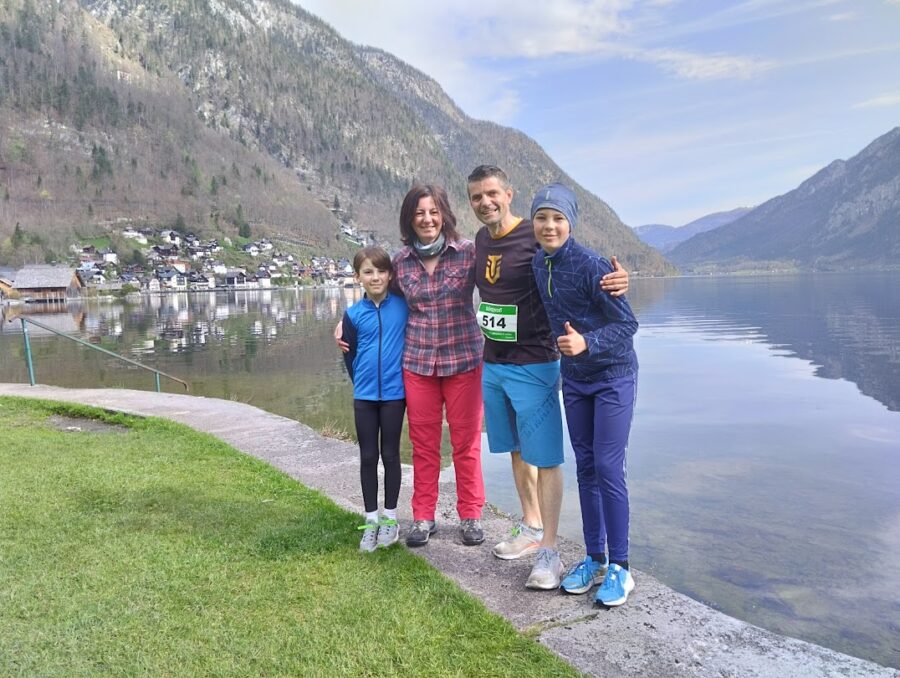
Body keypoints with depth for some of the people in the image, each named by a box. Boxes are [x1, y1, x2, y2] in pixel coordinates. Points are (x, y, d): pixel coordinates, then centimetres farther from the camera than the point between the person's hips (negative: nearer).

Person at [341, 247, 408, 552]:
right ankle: (371, 519, 21)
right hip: (364, 395, 2)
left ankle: (390, 518, 23)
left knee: (390, 454, 9)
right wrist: (363, 384, 4)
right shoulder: (353, 314, -2)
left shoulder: (403, 306, -5)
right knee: (368, 457, 9)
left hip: (395, 393, -1)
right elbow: (350, 355, 5)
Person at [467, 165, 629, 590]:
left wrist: (615, 282, -32)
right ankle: (531, 528, 33)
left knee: (545, 458, -1)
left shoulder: (536, 239, -14)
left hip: (532, 367, -7)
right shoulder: (481, 240, 7)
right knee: (516, 450, 17)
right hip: (493, 365, 7)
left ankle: (549, 553, 9)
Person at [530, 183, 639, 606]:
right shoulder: (538, 264, 0)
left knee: (608, 468, -5)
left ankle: (619, 567, 9)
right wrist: (566, 344, 2)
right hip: (573, 379, 6)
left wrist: (587, 344, -33)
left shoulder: (591, 265, -20)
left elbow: (627, 323, -19)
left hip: (613, 377, -6)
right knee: (585, 468, 10)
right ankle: (593, 559, 22)